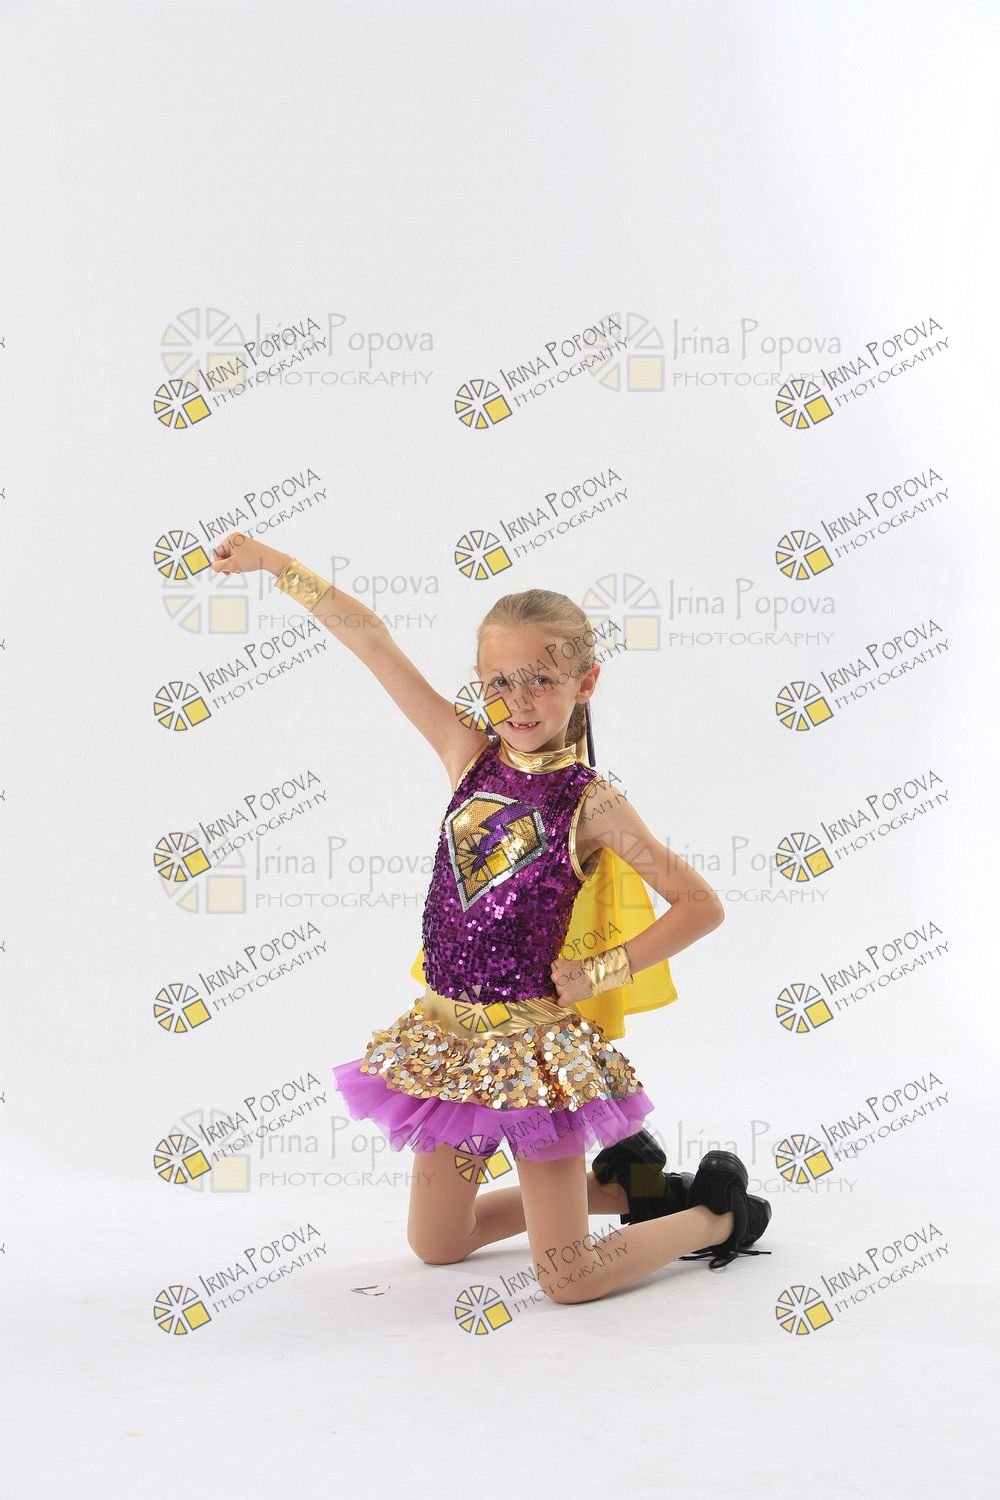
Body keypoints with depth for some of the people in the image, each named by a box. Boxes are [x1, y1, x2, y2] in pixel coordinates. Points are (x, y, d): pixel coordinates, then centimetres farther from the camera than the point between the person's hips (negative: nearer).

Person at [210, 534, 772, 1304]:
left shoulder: (591, 803, -11)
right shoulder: (470, 757, 0)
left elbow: (702, 905, -9)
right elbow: (371, 639, -1)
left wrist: (602, 971, -12)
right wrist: (272, 560, 1)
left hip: (532, 1046, -6)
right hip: (447, 1035, 6)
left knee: (568, 1279, -2)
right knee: (434, 1244, 19)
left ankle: (720, 1214, 24)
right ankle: (621, 1183, 34)